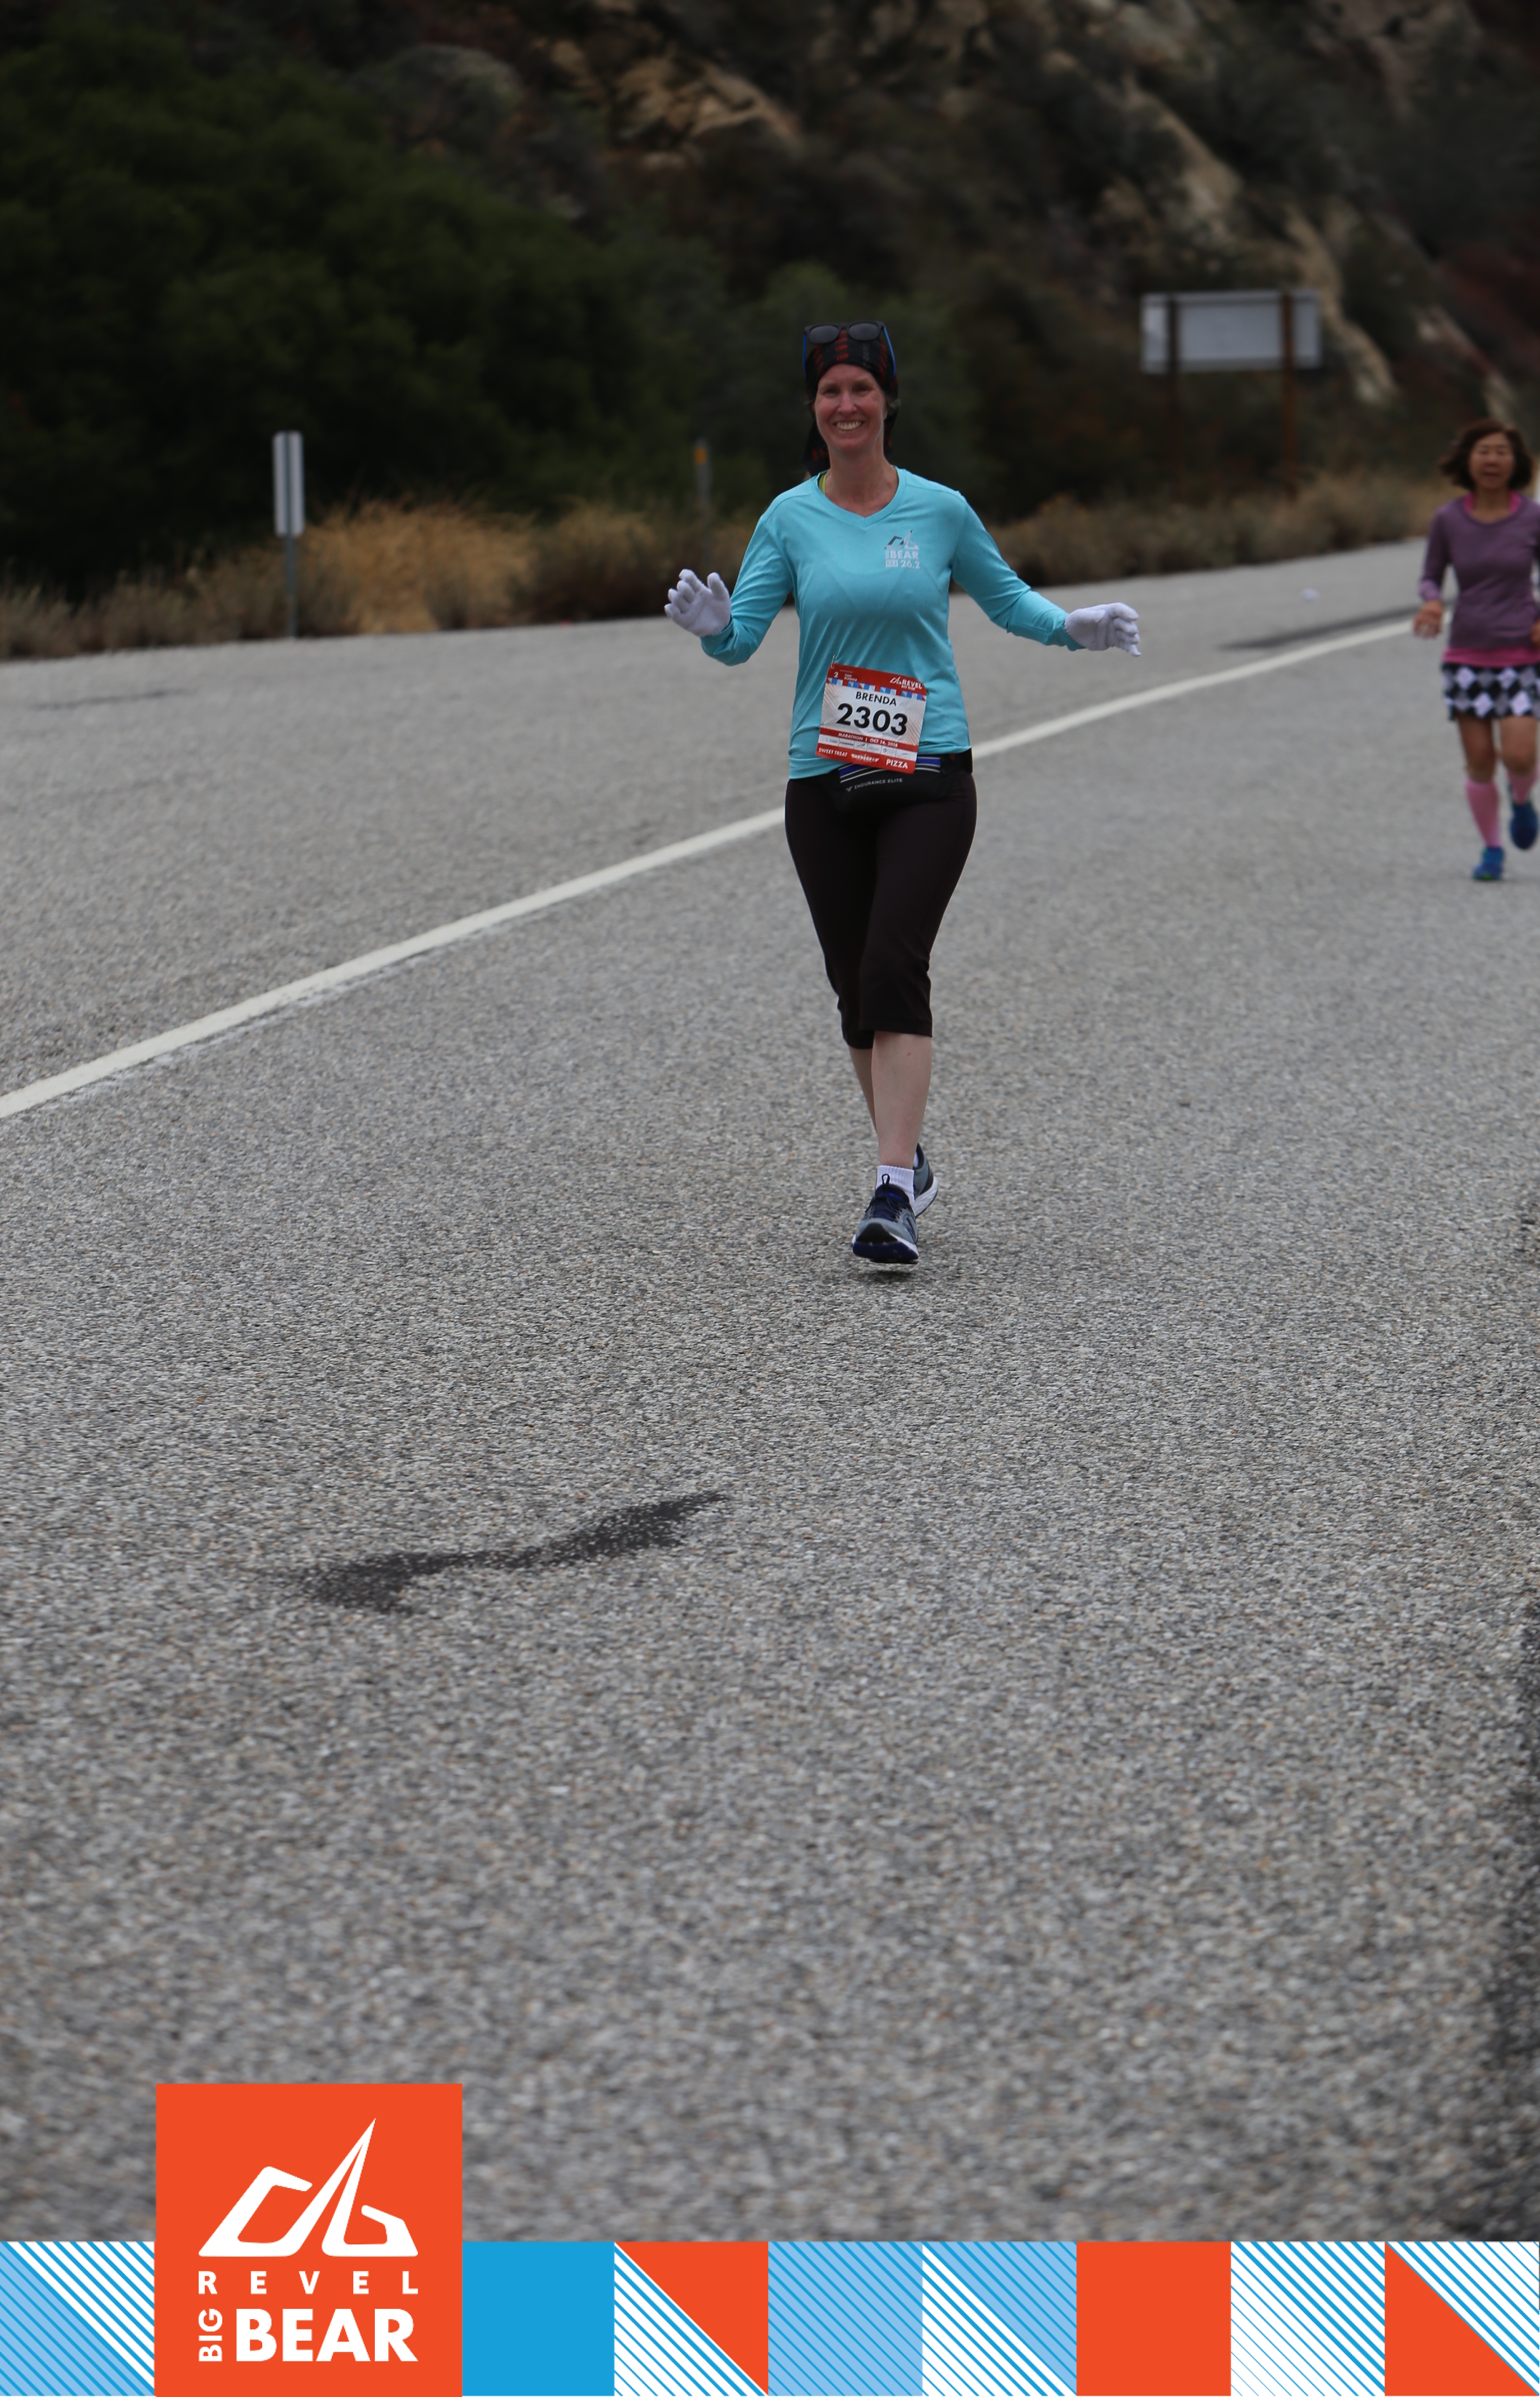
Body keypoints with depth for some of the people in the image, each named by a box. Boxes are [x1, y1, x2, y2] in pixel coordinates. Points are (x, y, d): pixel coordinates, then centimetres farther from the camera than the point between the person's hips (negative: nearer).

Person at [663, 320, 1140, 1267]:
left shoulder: (941, 510, 2)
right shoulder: (790, 518, 3)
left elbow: (1004, 594, 16)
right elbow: (744, 636, -2)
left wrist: (1072, 626, -2)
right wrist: (712, 623, -24)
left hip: (930, 774, -2)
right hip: (824, 780, 2)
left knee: (895, 968, -16)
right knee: (856, 982, 6)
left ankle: (895, 1194, -21)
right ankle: (910, 1161, 27)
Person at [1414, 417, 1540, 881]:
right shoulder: (1448, 520, -2)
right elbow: (1431, 577, 8)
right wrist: (1431, 604, -15)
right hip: (1467, 654, 1)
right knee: (1479, 761, 0)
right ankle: (1492, 850, 19)